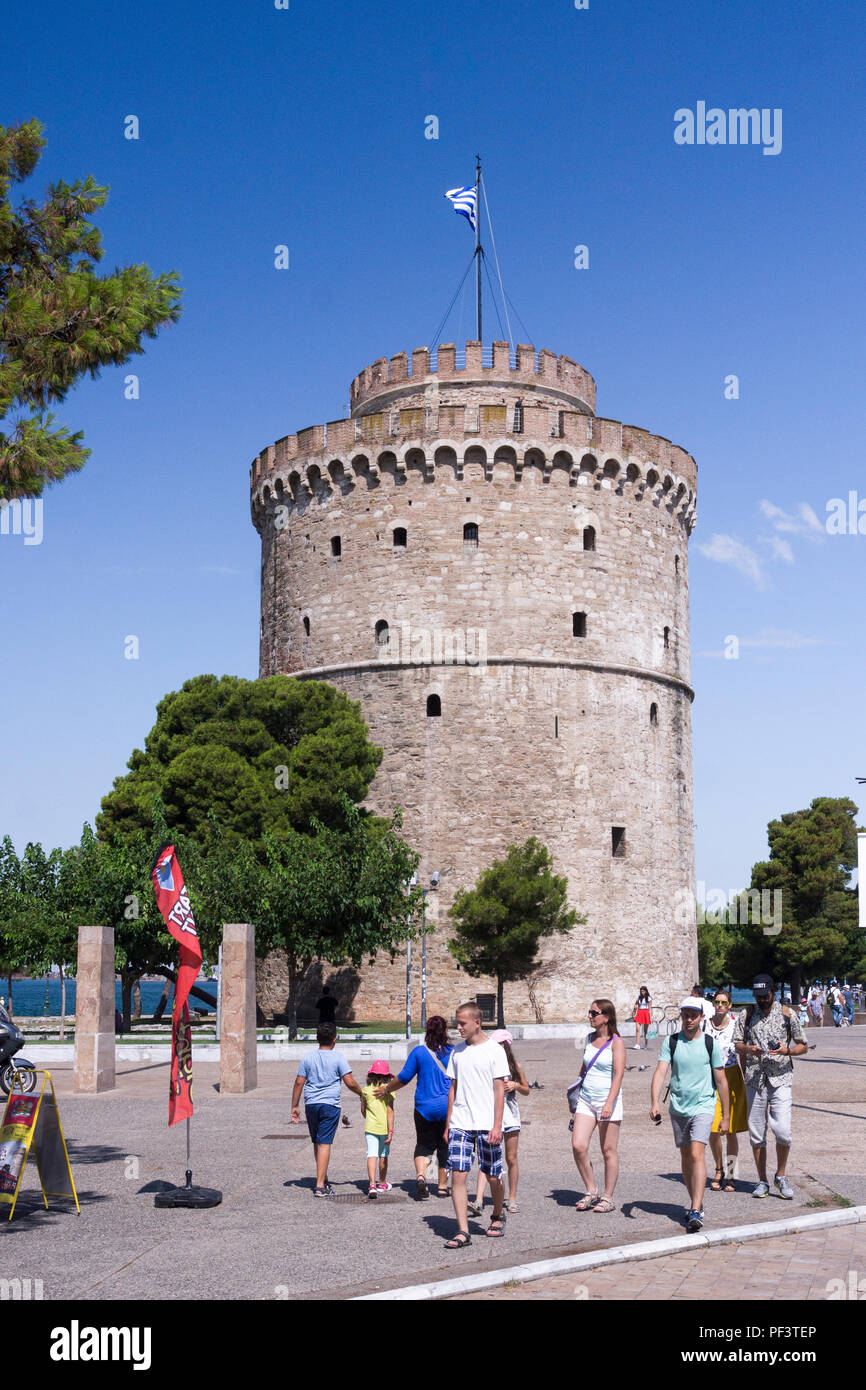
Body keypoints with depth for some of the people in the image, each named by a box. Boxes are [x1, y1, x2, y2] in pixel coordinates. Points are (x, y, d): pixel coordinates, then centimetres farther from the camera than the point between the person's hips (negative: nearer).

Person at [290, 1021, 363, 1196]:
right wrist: (362, 1094, 12)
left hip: (311, 1104, 4)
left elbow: (299, 1083, 4)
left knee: (317, 1143, 17)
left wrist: (294, 1107, 10)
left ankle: (323, 1179, 31)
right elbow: (350, 1083, -6)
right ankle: (320, 1186, -10)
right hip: (330, 1105, -3)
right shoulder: (338, 1057, -3)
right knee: (324, 1143, -5)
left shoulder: (307, 1057, 5)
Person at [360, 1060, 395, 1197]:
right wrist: (391, 1131, -13)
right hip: (384, 1127, 0)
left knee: (372, 1155, -5)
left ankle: (372, 1185, -21)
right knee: (383, 1155, 15)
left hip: (370, 1127, 0)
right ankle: (382, 1184, 30)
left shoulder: (366, 1090, 0)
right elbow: (390, 1111, -13)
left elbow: (363, 1110, 11)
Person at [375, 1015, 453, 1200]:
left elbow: (404, 1077, 0)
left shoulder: (419, 1051, -4)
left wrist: (387, 1089, 15)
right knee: (445, 1146, 13)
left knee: (424, 1145, 10)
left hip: (424, 1107, 0)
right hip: (448, 1108, 0)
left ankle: (420, 1175, -15)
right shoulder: (453, 1052, -3)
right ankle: (442, 1186, 17)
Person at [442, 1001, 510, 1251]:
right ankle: (462, 1232, -5)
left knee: (493, 1176, 6)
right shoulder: (457, 1051, 10)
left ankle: (498, 1216, 33)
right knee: (457, 1174, -8)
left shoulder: (494, 1050, -4)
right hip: (460, 1124, 4)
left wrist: (497, 1126, -11)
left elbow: (499, 1090, -5)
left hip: (486, 1125, -3)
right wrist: (448, 1124, 12)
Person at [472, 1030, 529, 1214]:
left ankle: (512, 1199, 21)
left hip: (510, 1111, 1)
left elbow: (526, 1090, 12)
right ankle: (478, 1201, -17)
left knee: (511, 1159, 7)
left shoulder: (514, 1066, 5)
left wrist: (516, 1085, -7)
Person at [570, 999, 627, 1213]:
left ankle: (608, 1197, 14)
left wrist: (609, 1103, -25)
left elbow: (618, 1074, -16)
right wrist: (576, 1090, 25)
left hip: (607, 1100, -6)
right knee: (578, 1146, -5)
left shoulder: (616, 1042, -8)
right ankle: (591, 1191, 11)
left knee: (608, 1150, 2)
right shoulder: (590, 1038, 12)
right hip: (585, 1099, 6)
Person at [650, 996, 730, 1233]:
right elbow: (660, 1072, -7)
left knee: (697, 1154, -16)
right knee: (685, 1157, 13)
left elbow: (721, 1081, 2)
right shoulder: (671, 1042, 1)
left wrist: (726, 1116, 4)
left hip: (703, 1107, -3)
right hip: (678, 1107, 3)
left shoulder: (711, 1044, -3)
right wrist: (655, 1102, -21)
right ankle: (696, 1203, 30)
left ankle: (696, 1212, -18)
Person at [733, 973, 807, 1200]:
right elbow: (737, 1045, 11)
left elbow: (803, 1046, 7)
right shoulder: (747, 1014, 6)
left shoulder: (787, 1014, 1)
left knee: (782, 1130, -12)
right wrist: (749, 1049, -11)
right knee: (756, 1134, 4)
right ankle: (762, 1181, 17)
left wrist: (787, 1050, -13)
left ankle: (780, 1176, 9)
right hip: (754, 1081, 2)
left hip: (780, 1079, -2)